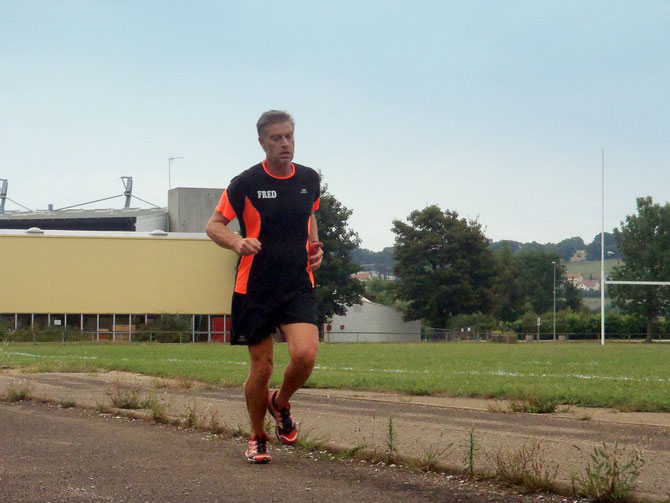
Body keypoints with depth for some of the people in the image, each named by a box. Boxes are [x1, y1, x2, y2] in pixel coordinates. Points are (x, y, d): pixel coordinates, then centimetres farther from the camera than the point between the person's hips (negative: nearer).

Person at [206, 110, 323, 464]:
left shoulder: (309, 180, 6)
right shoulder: (246, 183, -6)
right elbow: (213, 225, 0)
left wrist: (315, 248, 8)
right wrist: (238, 243, -20)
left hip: (299, 286, 2)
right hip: (254, 289, -2)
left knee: (305, 355, -18)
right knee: (261, 368, 1)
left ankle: (280, 403, 14)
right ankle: (257, 438, 24)